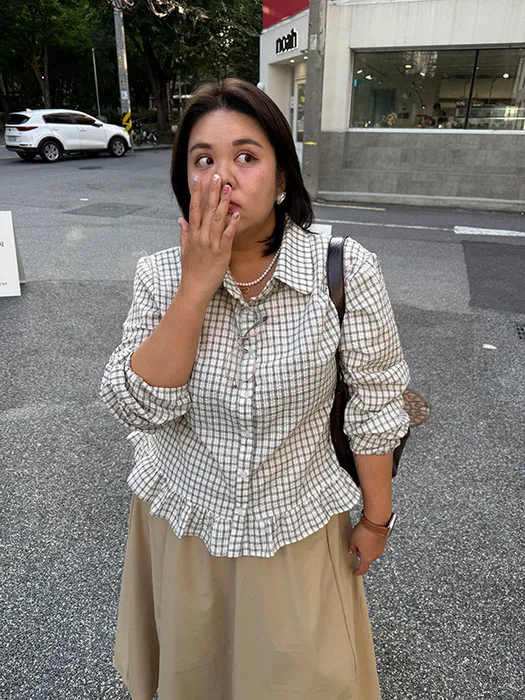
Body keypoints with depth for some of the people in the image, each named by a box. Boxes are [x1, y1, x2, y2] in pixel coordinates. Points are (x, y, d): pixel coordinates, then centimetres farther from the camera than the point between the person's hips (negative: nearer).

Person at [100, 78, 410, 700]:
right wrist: (197, 284, -27)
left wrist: (376, 519, -2)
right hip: (182, 526, 3)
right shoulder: (161, 275, -12)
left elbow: (374, 402, -10)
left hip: (296, 529, -2)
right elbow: (137, 407, -20)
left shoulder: (345, 269, -18)